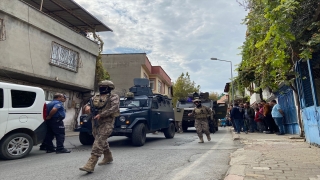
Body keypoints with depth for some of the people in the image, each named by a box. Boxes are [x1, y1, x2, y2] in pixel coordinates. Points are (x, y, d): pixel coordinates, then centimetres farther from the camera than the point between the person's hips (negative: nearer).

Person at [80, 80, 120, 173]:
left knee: (99, 142, -15)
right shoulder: (95, 97, 15)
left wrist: (101, 115, -21)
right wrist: (87, 106, -3)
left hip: (106, 123, -7)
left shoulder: (113, 97, -3)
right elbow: (87, 104, 23)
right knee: (102, 141, 18)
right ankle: (108, 157, 38)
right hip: (95, 122, 7)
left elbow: (114, 108, -18)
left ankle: (90, 165, -17)